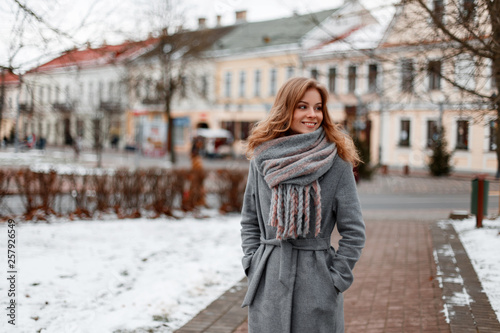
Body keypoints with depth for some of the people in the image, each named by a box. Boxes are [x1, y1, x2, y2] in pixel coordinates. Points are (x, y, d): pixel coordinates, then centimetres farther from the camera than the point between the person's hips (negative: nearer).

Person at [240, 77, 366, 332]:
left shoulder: (337, 161, -4)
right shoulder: (261, 158, 4)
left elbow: (354, 231, -2)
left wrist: (336, 278, -6)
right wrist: (252, 264, 3)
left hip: (316, 280, -2)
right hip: (268, 283, 2)